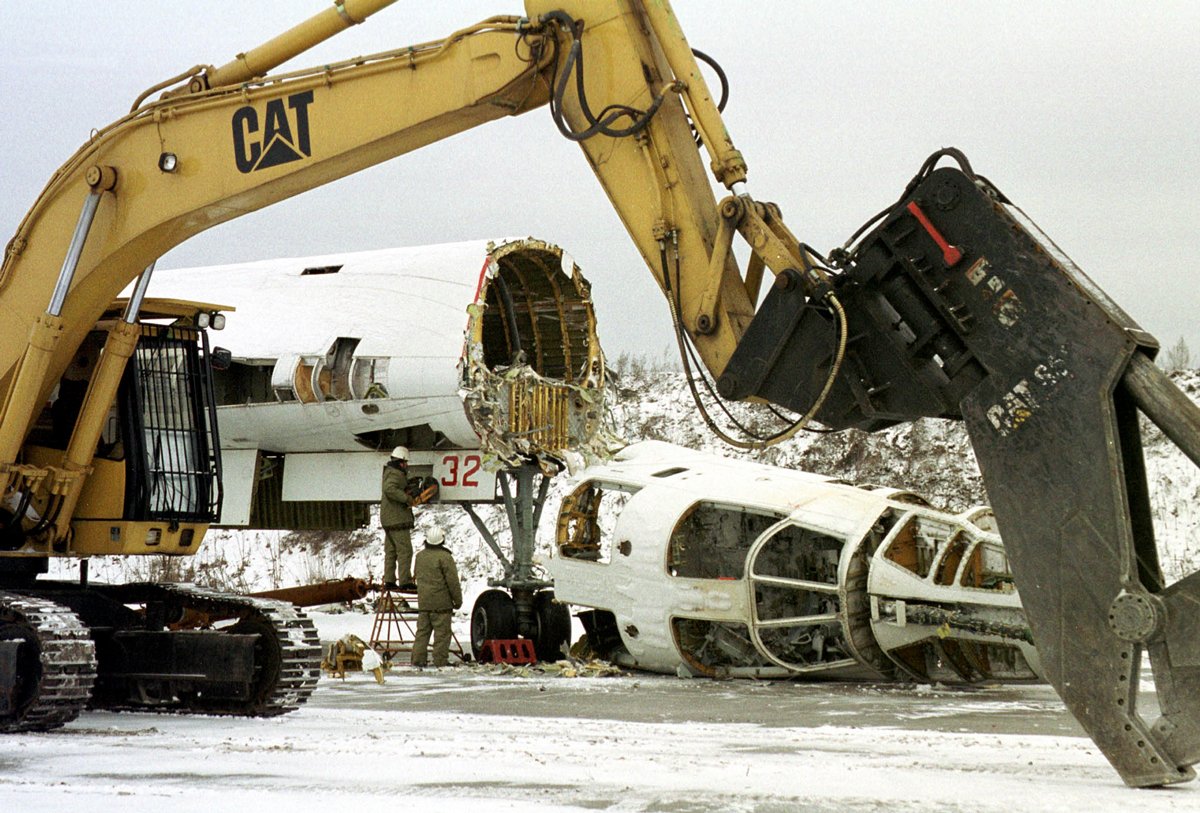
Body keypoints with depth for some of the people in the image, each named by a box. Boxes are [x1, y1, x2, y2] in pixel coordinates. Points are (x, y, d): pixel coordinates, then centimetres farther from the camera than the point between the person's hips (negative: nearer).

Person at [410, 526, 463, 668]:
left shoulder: (420, 556, 8)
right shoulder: (445, 557, -14)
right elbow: (453, 581, -12)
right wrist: (458, 600, -3)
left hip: (423, 602, 6)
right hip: (441, 603, -6)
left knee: (422, 631, 10)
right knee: (442, 632, -2)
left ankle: (417, 659, 9)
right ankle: (440, 660, -2)